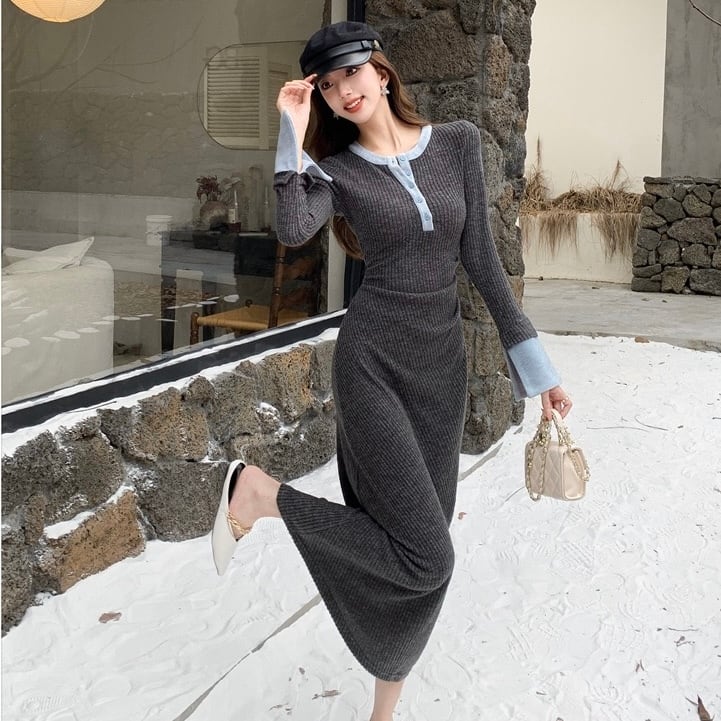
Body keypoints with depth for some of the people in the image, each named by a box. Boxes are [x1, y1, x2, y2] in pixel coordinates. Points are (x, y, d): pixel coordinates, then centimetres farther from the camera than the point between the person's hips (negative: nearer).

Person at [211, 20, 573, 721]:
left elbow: (480, 256, 6)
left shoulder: (458, 142, 5)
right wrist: (293, 133, -15)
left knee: (421, 563, 8)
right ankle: (259, 489, 5)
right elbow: (293, 230, -24)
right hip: (372, 359, -4)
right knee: (423, 556, -12)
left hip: (441, 361, 4)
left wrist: (533, 360, 3)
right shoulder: (337, 168, -2)